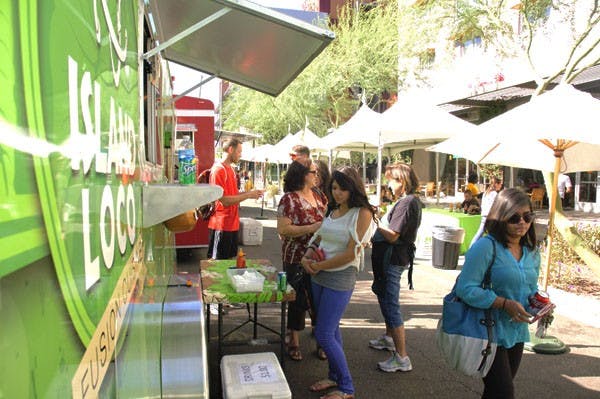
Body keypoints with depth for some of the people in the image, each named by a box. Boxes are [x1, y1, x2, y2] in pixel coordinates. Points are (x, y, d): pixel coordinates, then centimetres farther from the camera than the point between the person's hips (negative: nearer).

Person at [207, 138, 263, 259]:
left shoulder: (230, 169, 13)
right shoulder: (218, 170, -17)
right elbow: (224, 200, -21)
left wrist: (249, 192, 3)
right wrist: (248, 195, -16)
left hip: (232, 224, 9)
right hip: (221, 225, -9)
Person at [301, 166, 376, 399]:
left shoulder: (362, 213, -13)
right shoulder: (333, 212, 9)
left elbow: (351, 253, -18)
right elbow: (318, 240, 15)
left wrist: (320, 266, -12)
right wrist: (307, 258, -5)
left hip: (340, 278, -7)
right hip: (320, 276, 7)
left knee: (324, 334, -5)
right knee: (331, 330, 17)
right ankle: (335, 377, 33)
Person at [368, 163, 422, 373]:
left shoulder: (406, 203, -21)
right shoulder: (410, 200, 12)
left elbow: (392, 235, -24)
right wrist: (381, 217, 5)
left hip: (392, 260, -11)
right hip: (390, 258, 11)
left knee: (391, 304, -6)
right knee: (385, 298, 25)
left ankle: (402, 357, 1)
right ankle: (389, 338, 43)